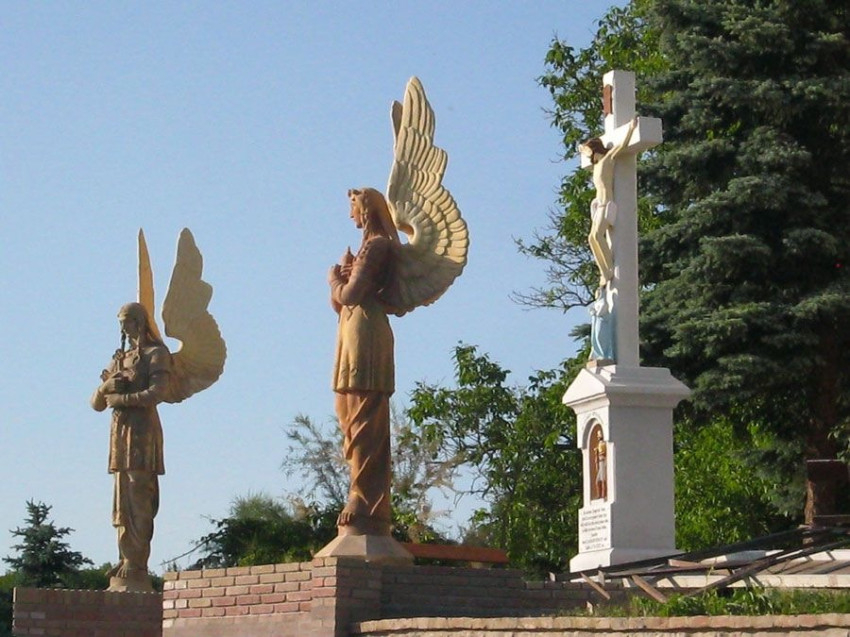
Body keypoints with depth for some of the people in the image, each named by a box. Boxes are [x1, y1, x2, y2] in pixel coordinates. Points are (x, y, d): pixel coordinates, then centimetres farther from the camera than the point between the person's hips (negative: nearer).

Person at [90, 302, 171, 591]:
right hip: (119, 432, 8)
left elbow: (157, 393, -13)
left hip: (142, 431, -8)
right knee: (122, 506, 2)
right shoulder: (119, 359, 23)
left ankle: (136, 573, -16)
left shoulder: (156, 353, 3)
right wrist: (105, 387, -3)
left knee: (138, 504, -12)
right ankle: (125, 569, 1)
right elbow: (96, 403, 19)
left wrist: (119, 398, -5)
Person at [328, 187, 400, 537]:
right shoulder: (371, 246, 24)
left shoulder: (376, 245, -6)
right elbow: (338, 303, 21)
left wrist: (335, 278, 4)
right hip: (353, 330, 11)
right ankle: (365, 508, 9)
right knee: (351, 419, 9)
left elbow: (349, 295, -16)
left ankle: (366, 511, -18)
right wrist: (341, 276, 3)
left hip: (365, 330, -11)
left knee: (364, 426, -14)